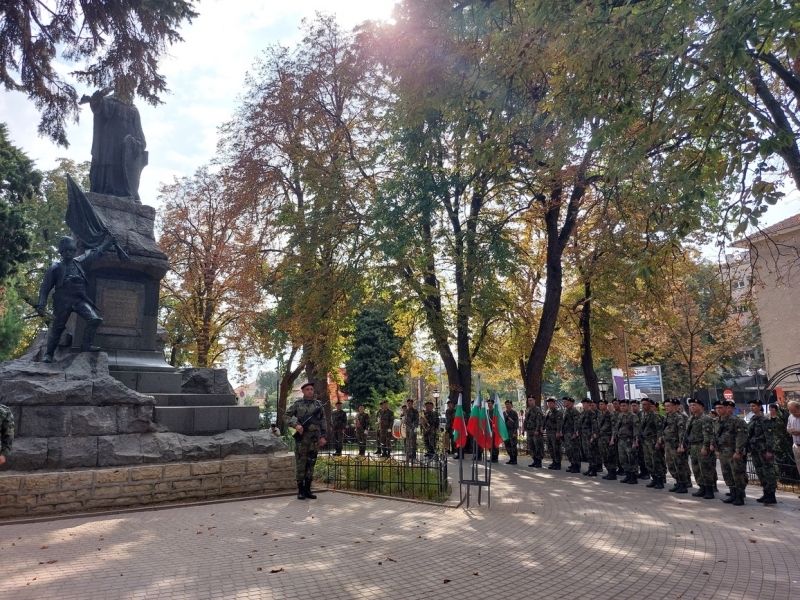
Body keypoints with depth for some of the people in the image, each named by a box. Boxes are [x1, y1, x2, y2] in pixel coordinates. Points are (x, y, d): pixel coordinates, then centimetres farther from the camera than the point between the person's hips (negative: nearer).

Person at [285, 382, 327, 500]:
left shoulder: (318, 404, 8)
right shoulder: (297, 404, 0)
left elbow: (322, 421, 10)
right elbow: (286, 416, -1)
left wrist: (323, 436, 4)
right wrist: (296, 425, -17)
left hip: (315, 439, 3)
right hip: (301, 438, -3)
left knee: (311, 464, 7)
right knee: (300, 464, 1)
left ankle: (307, 489, 16)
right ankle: (300, 490, 9)